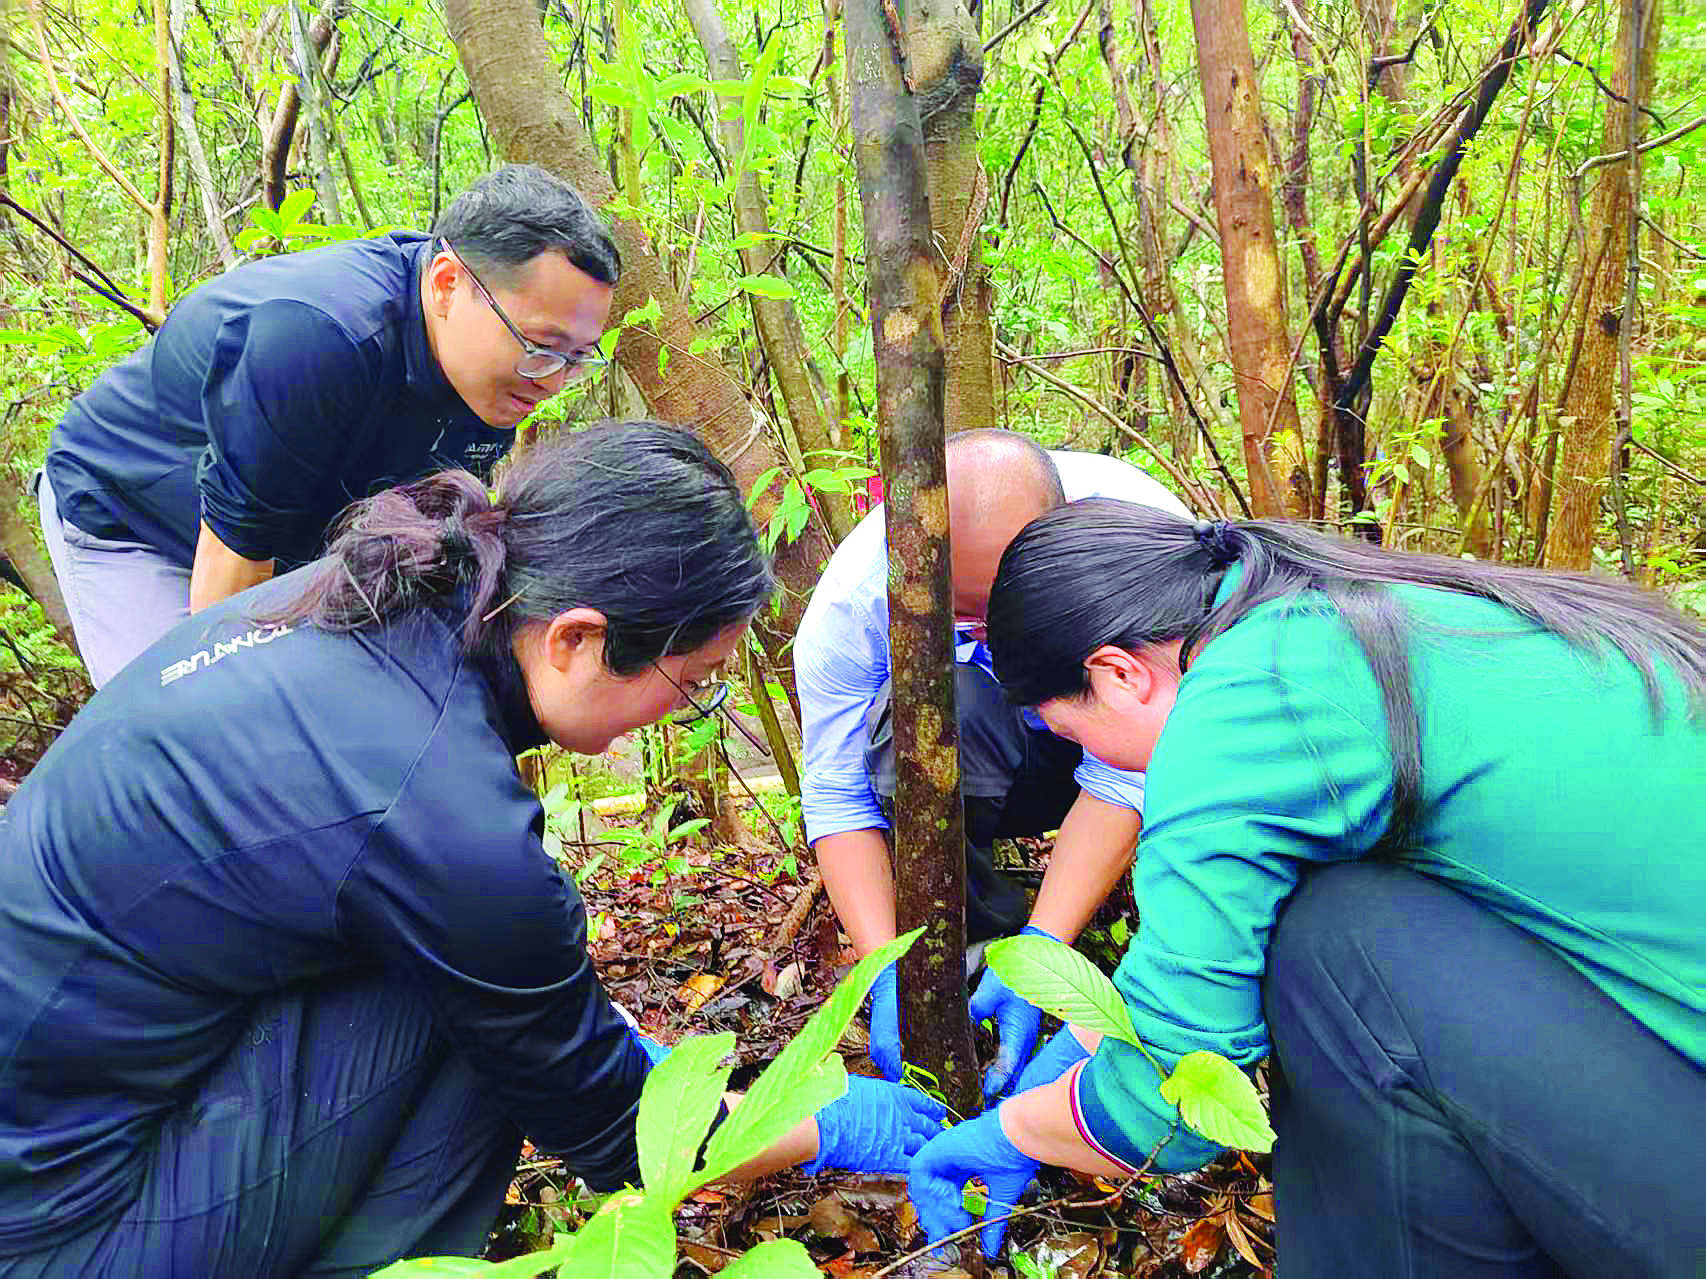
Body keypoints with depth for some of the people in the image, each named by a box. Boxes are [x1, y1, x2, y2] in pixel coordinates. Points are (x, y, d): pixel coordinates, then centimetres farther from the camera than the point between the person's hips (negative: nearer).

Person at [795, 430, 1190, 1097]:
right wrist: (889, 973, -34)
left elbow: (1125, 779, -30)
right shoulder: (853, 597, -29)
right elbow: (837, 799, -22)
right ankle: (982, 928, -13)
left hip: (1104, 753, 1)